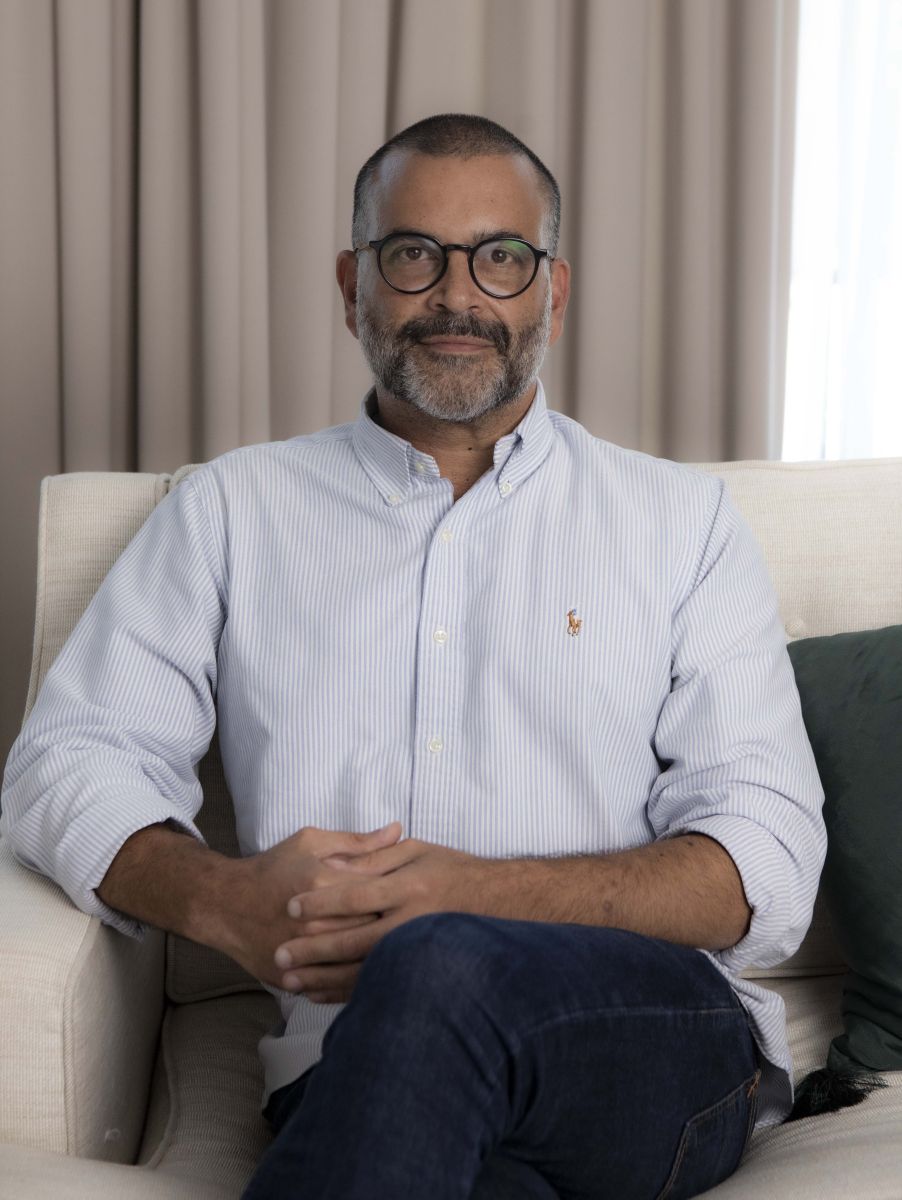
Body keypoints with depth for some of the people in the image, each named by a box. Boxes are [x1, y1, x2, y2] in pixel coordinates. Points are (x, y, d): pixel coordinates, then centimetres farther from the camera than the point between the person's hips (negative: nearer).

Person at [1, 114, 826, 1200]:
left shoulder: (683, 521, 13)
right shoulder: (234, 510, 17)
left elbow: (767, 863, 3)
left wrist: (482, 898, -15)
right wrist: (222, 898, -13)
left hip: (670, 1049, 1)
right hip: (358, 1074, 0)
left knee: (438, 969, -35)